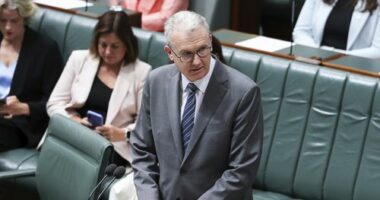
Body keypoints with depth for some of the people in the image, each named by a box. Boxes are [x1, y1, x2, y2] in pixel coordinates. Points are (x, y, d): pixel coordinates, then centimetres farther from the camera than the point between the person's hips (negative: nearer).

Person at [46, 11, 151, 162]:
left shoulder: (142, 72, 4)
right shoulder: (79, 59, 12)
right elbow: (55, 103, 9)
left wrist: (122, 134, -19)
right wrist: (75, 121, -10)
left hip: (113, 147, -3)